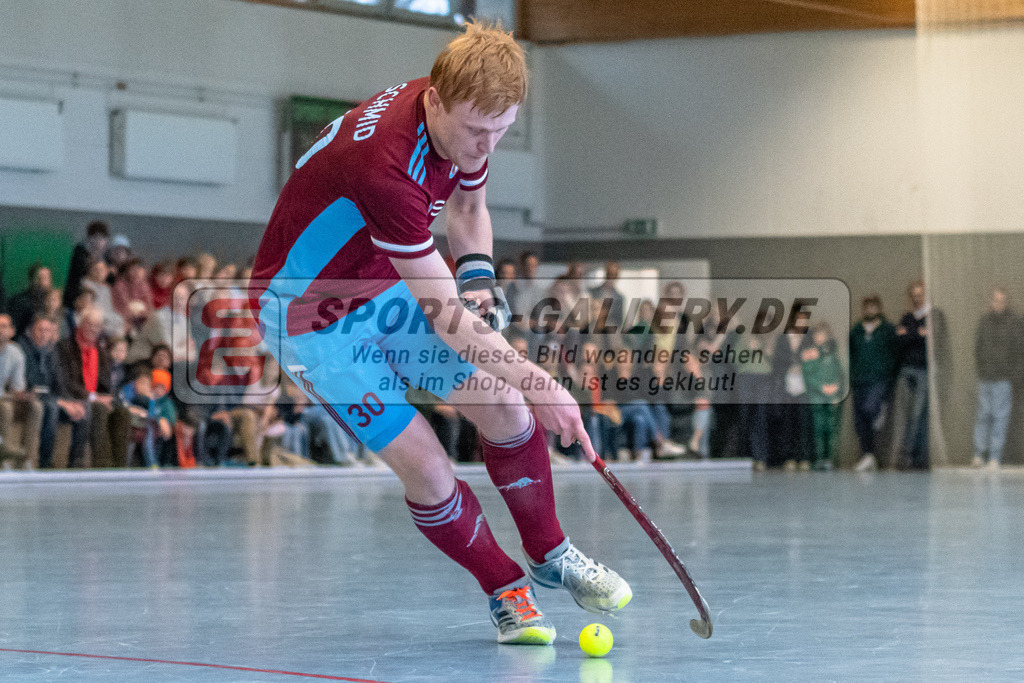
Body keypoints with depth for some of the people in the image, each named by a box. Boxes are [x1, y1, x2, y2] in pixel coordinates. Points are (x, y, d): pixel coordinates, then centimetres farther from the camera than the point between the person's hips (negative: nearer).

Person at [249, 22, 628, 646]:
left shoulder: (463, 120, -13)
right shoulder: (385, 166, -40)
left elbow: (468, 204, 11)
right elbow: (444, 317, -35)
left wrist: (477, 271, -8)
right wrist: (538, 382, -32)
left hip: (386, 286, 8)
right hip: (310, 316, -7)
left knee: (503, 406, 2)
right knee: (425, 465, -12)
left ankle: (550, 555, 23)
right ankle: (506, 590, 10)